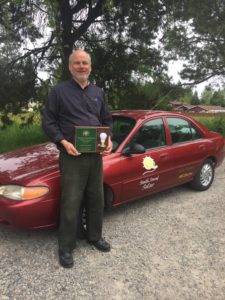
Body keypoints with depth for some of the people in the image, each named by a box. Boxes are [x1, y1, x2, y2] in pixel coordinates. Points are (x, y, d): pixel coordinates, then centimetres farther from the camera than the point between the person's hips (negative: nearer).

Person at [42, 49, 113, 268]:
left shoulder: (98, 93, 14)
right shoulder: (59, 91, -1)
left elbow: (107, 120, 17)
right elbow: (48, 122, -4)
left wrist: (108, 140, -2)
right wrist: (64, 142, -18)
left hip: (96, 155, 5)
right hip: (72, 157, -5)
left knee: (96, 199, 15)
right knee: (71, 203, -1)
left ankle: (95, 237, 35)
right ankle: (66, 247, 17)